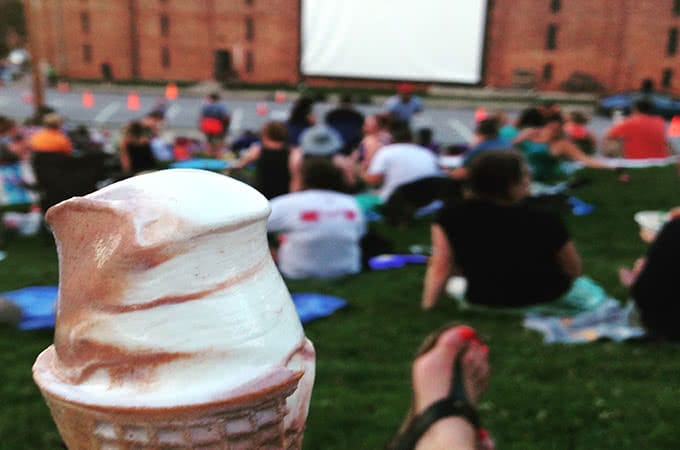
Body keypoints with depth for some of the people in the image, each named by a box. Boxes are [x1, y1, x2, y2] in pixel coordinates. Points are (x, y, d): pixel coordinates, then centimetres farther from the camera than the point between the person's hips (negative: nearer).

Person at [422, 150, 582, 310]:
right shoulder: (542, 220, -22)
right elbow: (574, 270, -9)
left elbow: (440, 267, -12)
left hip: (482, 301, 2)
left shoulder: (452, 216, -17)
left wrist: (427, 307, 0)